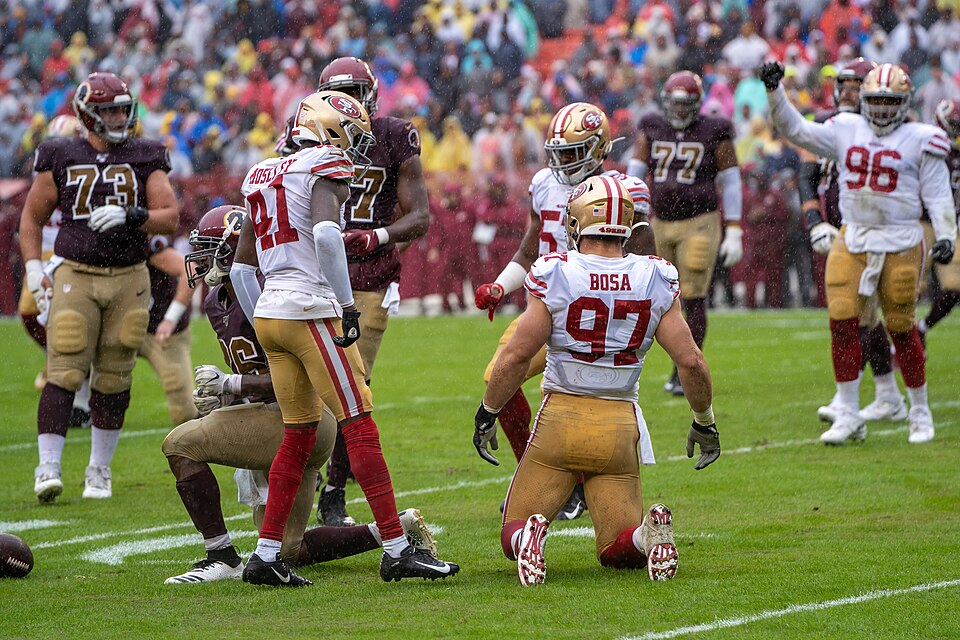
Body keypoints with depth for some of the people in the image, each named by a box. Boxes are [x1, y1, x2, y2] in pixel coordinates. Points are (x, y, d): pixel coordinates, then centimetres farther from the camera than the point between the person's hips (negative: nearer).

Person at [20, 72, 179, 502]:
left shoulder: (144, 159, 5)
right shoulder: (61, 159, 3)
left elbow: (170, 218, -1)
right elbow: (32, 217, 11)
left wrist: (129, 216, -18)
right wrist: (33, 268, -1)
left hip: (129, 278, 2)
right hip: (76, 276, -2)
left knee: (113, 381, 6)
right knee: (64, 374, -10)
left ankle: (99, 471, 17)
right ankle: (48, 468, -8)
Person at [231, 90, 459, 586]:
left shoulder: (264, 176, 19)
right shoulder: (326, 168, -4)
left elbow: (242, 266, 22)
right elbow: (325, 233, -24)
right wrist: (347, 305, -18)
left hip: (269, 310, 8)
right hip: (311, 309, -8)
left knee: (300, 435, 14)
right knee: (360, 428, -4)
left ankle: (266, 555, 10)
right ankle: (396, 550, -5)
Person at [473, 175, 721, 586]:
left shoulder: (554, 277, -10)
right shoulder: (656, 282, -1)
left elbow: (516, 356, -12)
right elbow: (691, 362, -2)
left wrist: (487, 414, 2)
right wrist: (704, 422, 13)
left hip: (560, 417, -2)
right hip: (620, 425, 2)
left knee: (514, 535, 10)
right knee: (617, 551, 13)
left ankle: (529, 536, -26)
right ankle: (650, 533, -22)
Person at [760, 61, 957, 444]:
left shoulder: (920, 140, -1)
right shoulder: (846, 132, 9)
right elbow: (797, 131, 10)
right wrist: (774, 92, -1)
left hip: (900, 243, -3)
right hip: (852, 239, 3)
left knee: (901, 330, 1)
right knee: (842, 323, -5)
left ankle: (920, 413, 18)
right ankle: (848, 416, 3)